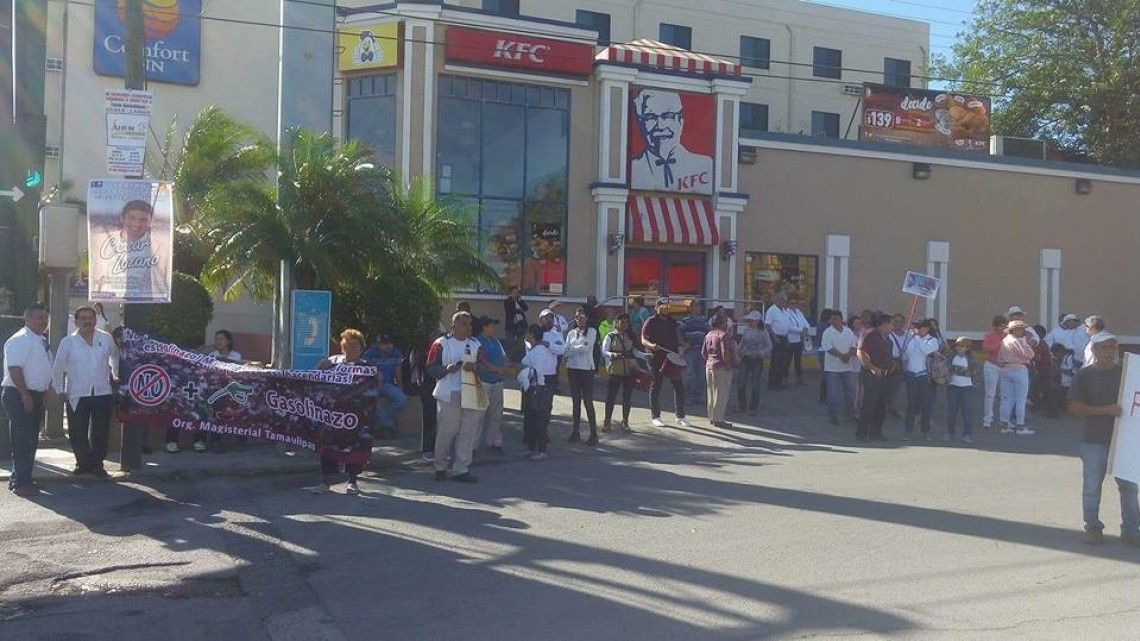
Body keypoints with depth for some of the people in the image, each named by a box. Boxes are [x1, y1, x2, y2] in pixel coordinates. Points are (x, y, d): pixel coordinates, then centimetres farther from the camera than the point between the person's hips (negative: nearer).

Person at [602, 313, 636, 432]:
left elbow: (634, 352, 15)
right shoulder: (610, 336, 0)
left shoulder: (630, 336, 12)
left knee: (627, 396, 7)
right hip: (615, 370, -4)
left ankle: (625, 421, 18)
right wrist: (613, 355, -24)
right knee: (610, 396, -4)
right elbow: (604, 351, -7)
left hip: (629, 370, 4)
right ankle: (607, 421, 6)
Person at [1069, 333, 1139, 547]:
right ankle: (1093, 527, 20)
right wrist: (1107, 409, -18)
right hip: (1094, 441, -2)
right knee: (1092, 487, 7)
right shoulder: (1083, 375, -4)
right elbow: (1074, 407, -10)